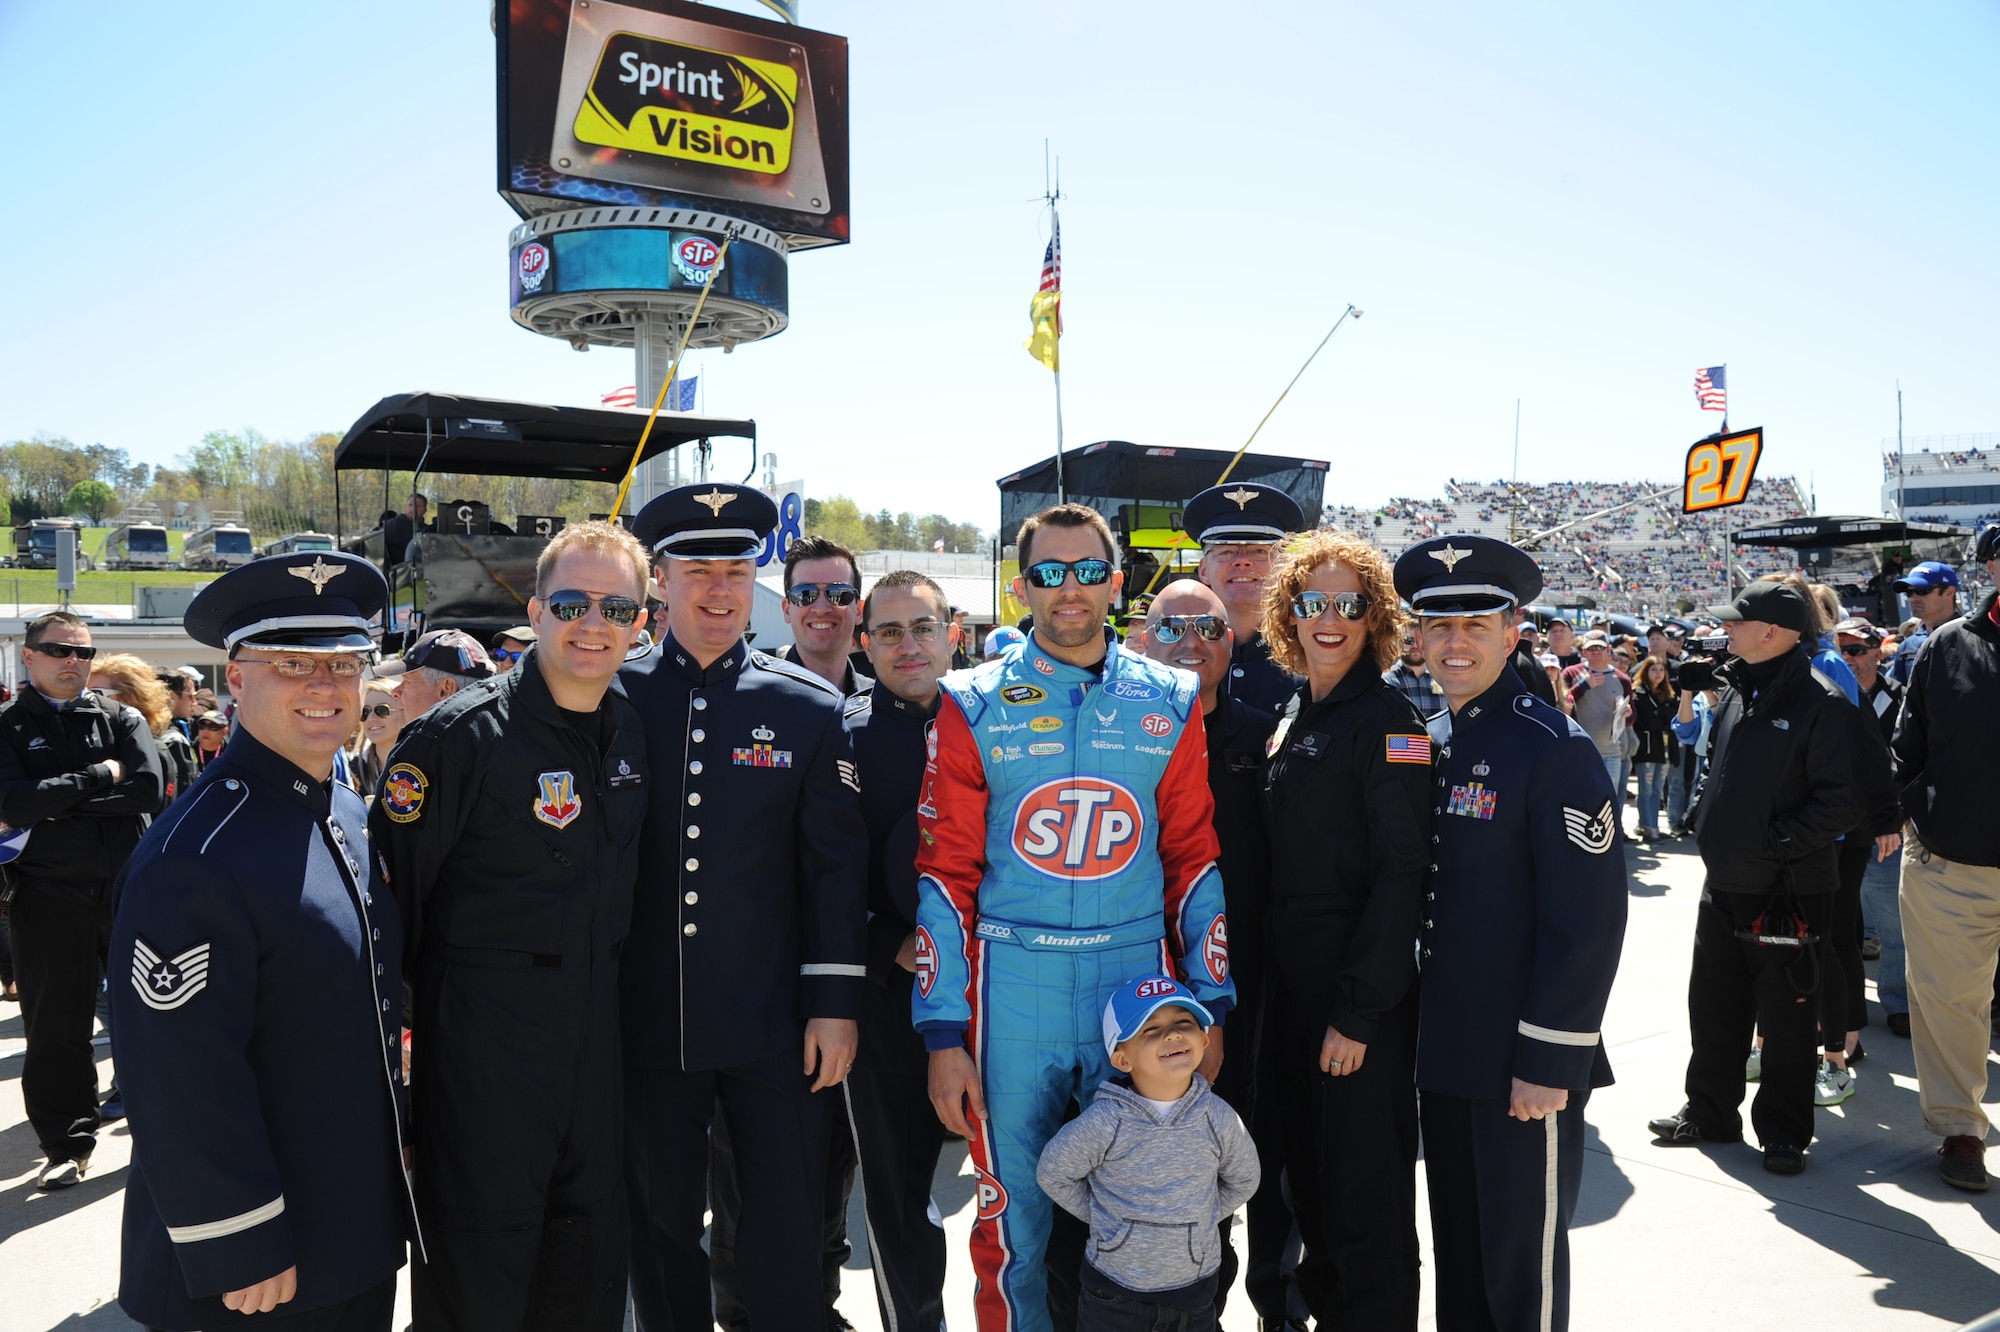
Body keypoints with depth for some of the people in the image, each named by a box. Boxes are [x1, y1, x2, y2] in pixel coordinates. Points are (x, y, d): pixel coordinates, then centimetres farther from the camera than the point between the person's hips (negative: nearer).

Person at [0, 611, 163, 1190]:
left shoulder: (122, 720, 6)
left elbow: (148, 792, -11)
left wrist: (54, 801, -13)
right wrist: (99, 777, -11)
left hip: (129, 886, 1)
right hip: (50, 897, 0)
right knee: (56, 1026, 7)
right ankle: (68, 1143, 21)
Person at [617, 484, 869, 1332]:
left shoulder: (809, 708, -2)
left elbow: (837, 863, -2)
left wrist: (835, 1003, -5)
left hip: (773, 1023, -1)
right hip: (647, 1024, 1)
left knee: (788, 1228, 8)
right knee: (661, 1227, 16)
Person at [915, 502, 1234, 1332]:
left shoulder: (1171, 704, 5)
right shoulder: (975, 706, 0)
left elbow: (1194, 859, 7)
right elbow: (945, 874, -1)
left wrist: (1209, 1010, 4)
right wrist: (943, 1034, -5)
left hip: (1139, 984, 1)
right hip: (1012, 990, -1)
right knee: (1014, 1219, 9)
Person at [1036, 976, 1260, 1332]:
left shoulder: (1219, 1118, -12)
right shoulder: (1103, 1123, -22)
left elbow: (1242, 1181, 7)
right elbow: (1052, 1174, -7)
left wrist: (1198, 1219, 2)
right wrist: (1102, 1216, -5)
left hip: (1196, 1283, 3)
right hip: (1115, 1286, -2)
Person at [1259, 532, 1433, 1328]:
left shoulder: (1387, 719, -12)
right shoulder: (1296, 716, 11)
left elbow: (1402, 873, -18)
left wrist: (1359, 1009, -20)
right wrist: (1273, 978, 12)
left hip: (1363, 997, -8)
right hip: (1293, 985, 8)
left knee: (1365, 1201, 4)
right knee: (1310, 1178, 19)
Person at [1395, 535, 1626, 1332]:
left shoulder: (1553, 748, -14)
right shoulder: (1426, 742, 7)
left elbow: (1589, 920, -17)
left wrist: (1548, 1061, -17)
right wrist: (1417, 1028, 12)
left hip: (1524, 1065, -6)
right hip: (1445, 1054, 6)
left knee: (1522, 1265, 9)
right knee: (1456, 1249, 19)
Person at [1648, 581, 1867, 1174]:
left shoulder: (1821, 702, -15)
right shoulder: (1736, 690, 9)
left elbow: (1844, 800, -19)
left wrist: (1777, 841, -19)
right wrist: (1704, 819, 8)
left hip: (1788, 892, -7)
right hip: (1723, 882, 8)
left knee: (1785, 1015, 6)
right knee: (1714, 1006, 16)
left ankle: (1783, 1131, 21)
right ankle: (1710, 1110, 31)